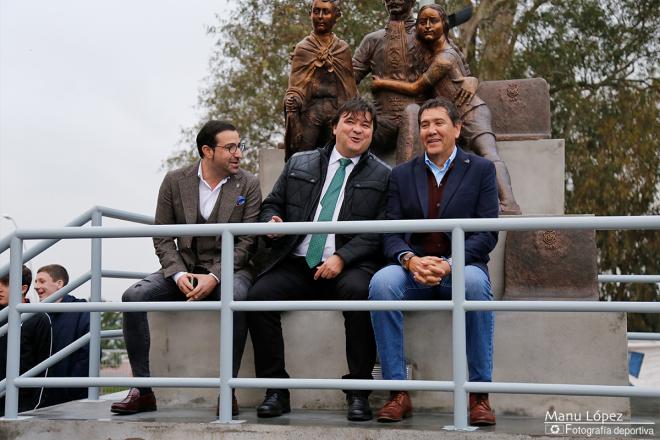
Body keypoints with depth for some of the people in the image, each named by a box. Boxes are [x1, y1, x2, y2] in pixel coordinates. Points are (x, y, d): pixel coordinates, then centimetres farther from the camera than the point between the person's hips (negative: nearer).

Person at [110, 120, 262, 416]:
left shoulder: (248, 185, -1)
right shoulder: (175, 181, 3)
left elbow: (246, 242, -6)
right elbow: (162, 237, 3)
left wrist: (214, 277, -19)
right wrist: (179, 274, -15)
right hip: (184, 268, 3)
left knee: (236, 297, -38)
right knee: (133, 296, -22)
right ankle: (142, 390, -15)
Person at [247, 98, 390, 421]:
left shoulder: (382, 176, 8)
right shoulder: (299, 164, 18)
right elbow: (272, 204, 22)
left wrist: (342, 258, -16)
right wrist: (272, 222, -3)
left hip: (349, 266, -3)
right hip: (295, 264, 3)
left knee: (359, 292, -35)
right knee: (258, 296, -24)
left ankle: (358, 390, -21)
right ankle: (275, 389, -11)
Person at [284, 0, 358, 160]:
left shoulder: (343, 49, 12)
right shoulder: (302, 48, 8)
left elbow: (350, 88, 14)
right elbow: (295, 86, 3)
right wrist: (292, 102, -17)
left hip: (337, 111, 2)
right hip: (309, 110, -1)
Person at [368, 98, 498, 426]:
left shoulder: (481, 170, 7)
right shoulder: (402, 174, 14)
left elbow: (487, 233, -2)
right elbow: (391, 234, 5)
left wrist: (449, 264, -19)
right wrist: (410, 260, -18)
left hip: (461, 266, -2)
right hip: (414, 267, 2)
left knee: (475, 284, -36)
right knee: (381, 282, -30)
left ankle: (479, 393, -26)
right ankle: (398, 392, -25)